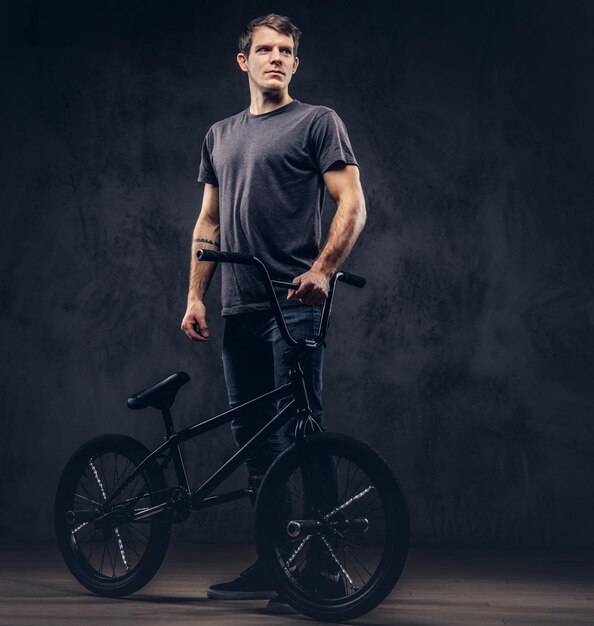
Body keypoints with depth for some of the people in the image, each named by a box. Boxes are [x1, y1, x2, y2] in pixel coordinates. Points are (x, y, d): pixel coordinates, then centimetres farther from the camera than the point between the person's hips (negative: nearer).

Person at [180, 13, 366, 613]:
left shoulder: (318, 122, 3)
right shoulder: (220, 134, 21)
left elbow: (352, 205, -6)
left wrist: (321, 269, -22)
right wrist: (195, 296, 13)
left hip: (294, 305, -6)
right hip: (238, 309, 7)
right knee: (253, 436, 9)